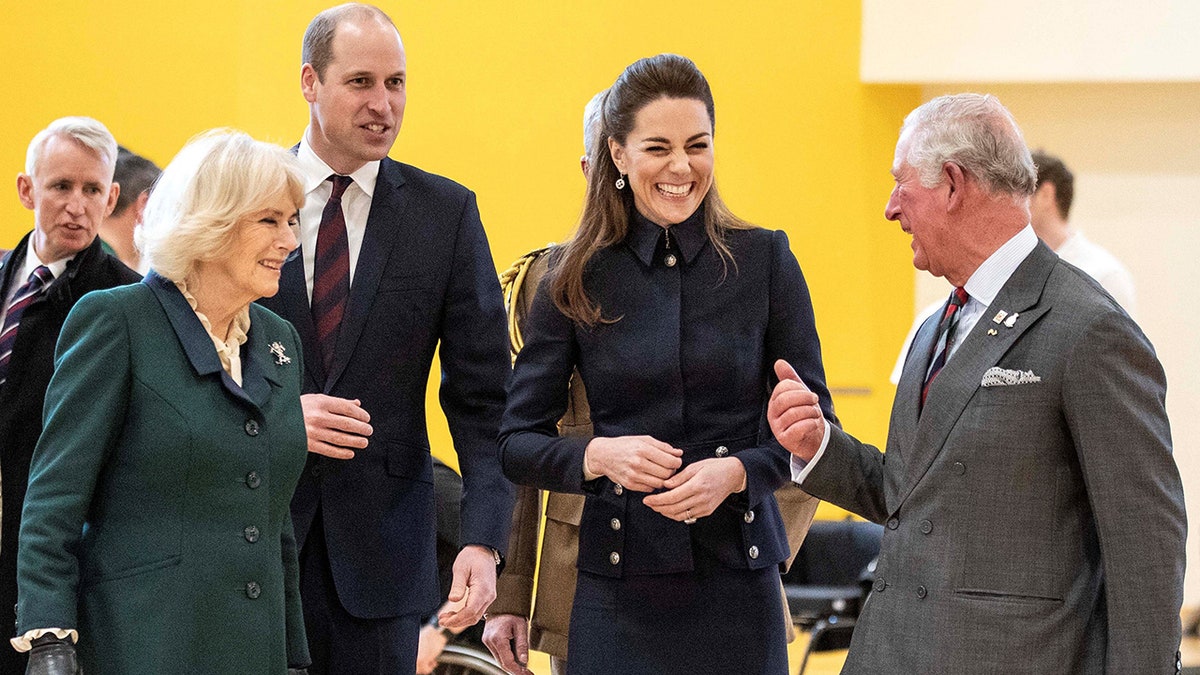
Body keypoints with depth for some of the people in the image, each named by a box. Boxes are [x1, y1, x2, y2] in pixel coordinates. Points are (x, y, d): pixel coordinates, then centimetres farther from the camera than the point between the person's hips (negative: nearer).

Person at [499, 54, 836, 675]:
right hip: (619, 591, 0)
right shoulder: (576, 279, 3)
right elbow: (517, 443, 4)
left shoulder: (764, 260, 2)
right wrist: (600, 456, -15)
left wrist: (736, 472, -14)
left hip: (737, 585, 0)